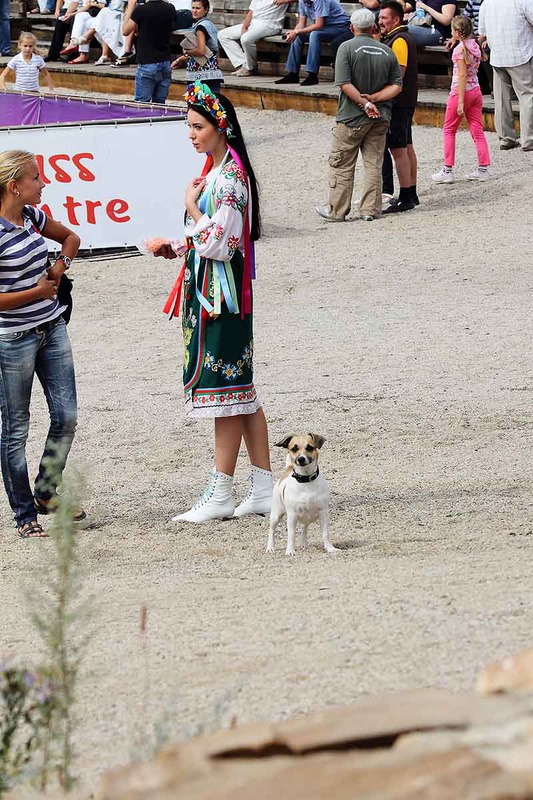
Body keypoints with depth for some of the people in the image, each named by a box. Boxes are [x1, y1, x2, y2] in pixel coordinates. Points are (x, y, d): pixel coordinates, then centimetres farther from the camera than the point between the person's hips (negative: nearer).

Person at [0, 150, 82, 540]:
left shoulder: (33, 217, 4)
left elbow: (70, 237, 26)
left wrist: (61, 266, 6)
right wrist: (39, 291, -12)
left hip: (52, 329, 7)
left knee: (66, 417, 6)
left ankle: (46, 493, 26)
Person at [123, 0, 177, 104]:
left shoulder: (141, 10, -14)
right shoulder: (170, 9, 0)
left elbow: (125, 31, -1)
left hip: (147, 64, -5)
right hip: (165, 63, 5)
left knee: (141, 103, 0)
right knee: (160, 103, 9)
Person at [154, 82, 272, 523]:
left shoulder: (229, 177, -17)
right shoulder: (217, 170, 13)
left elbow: (218, 243, -21)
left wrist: (191, 206, -10)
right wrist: (178, 249, 9)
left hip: (221, 296, -10)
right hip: (210, 294, 10)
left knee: (225, 389, -4)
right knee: (241, 391, 11)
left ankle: (221, 494, 1)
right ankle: (263, 489, 15)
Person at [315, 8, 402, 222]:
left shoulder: (347, 48, -10)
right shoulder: (387, 52, 3)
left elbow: (345, 84, -19)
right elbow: (396, 86, -2)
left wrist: (365, 103, -16)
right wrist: (373, 99, -9)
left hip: (352, 117, -4)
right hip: (380, 118, 4)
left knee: (341, 165, 6)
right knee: (374, 164, 10)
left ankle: (336, 211, 9)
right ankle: (370, 210, 10)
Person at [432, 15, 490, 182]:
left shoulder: (460, 49, -17)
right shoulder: (474, 45, 6)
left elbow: (462, 76, -20)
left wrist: (460, 103, -20)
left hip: (461, 91, -7)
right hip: (476, 90, 7)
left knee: (449, 130, 5)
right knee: (477, 130, 9)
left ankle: (447, 170, 5)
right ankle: (483, 168, 7)